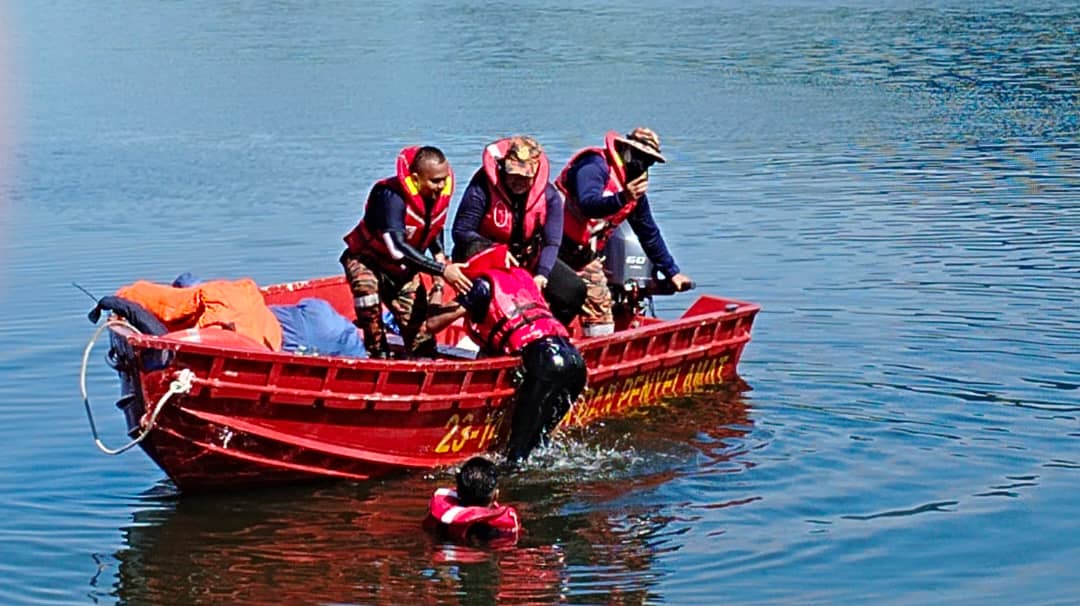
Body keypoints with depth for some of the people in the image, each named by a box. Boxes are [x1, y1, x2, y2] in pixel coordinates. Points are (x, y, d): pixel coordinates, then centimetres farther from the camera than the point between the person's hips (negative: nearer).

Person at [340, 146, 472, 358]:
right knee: (366, 285, -36)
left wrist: (438, 284, -3)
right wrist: (442, 270, -46)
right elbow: (397, 248, -42)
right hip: (367, 259, -7)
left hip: (402, 269, 7)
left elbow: (435, 237, 6)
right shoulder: (392, 196, -34)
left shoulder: (441, 194, -12)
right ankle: (377, 351, -26)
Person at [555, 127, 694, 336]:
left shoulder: (634, 187, 10)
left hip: (586, 255, 8)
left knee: (600, 309, 0)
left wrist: (671, 272, 18)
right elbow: (588, 205, -33)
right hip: (558, 247, -8)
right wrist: (622, 199, -48)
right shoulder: (596, 164, -15)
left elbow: (649, 233, 19)